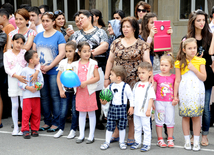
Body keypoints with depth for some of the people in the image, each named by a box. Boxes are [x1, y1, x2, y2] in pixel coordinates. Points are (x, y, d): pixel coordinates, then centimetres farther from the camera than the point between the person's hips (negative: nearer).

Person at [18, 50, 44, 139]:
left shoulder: (38, 70, 10)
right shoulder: (25, 70, -6)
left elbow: (41, 81, 16)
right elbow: (20, 83, -6)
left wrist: (40, 85, -5)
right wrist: (28, 87, -17)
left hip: (37, 95, 5)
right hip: (27, 96, -5)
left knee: (36, 114, 8)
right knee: (26, 113, -6)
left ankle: (34, 129, 18)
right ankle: (25, 130, 1)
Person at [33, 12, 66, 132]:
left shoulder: (58, 35, -3)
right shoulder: (38, 36, 13)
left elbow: (62, 54, -10)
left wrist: (49, 67, -14)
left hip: (54, 71, -5)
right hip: (40, 72, 5)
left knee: (55, 96, -2)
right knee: (44, 97, 9)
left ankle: (56, 123, 6)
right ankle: (47, 121, 18)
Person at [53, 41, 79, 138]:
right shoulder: (63, 63, 3)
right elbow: (59, 77, 7)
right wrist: (61, 90, 1)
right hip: (65, 90, 2)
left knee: (75, 111, 3)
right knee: (63, 111, 1)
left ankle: (73, 130, 16)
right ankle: (61, 129, 17)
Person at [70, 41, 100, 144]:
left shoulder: (93, 63, -3)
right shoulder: (75, 65, 7)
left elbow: (97, 77, -8)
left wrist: (86, 82, -16)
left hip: (90, 91, -3)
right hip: (79, 91, 3)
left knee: (91, 113, 4)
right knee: (81, 113, 11)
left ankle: (91, 136, 12)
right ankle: (81, 135, 20)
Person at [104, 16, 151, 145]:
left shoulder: (141, 44, 2)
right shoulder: (116, 43, 10)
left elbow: (147, 62, -3)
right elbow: (110, 61, 13)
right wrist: (106, 78, 10)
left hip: (134, 81, -3)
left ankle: (131, 136, 12)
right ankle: (116, 134, 20)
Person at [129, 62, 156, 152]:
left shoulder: (149, 86, -8)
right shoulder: (136, 85, 10)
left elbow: (151, 98, -11)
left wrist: (148, 109, -16)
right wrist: (131, 107, 12)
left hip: (144, 112, -6)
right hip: (136, 111, 6)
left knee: (146, 128, 1)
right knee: (137, 128, 14)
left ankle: (147, 144, 8)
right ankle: (137, 142, 25)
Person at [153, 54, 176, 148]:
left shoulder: (173, 77, 2)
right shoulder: (157, 77, 0)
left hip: (170, 102, 1)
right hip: (159, 102, -1)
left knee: (170, 121, 4)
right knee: (159, 120, 4)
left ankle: (170, 139, 15)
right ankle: (160, 139, 12)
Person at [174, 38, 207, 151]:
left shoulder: (200, 61, 3)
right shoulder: (179, 63, 2)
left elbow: (204, 78, -1)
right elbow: (177, 81, 4)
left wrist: (194, 69, -13)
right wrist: (175, 95, 3)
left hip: (197, 92, 0)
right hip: (184, 93, 0)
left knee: (196, 116, 3)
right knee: (185, 116, 4)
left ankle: (196, 141, 12)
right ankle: (187, 141, 15)